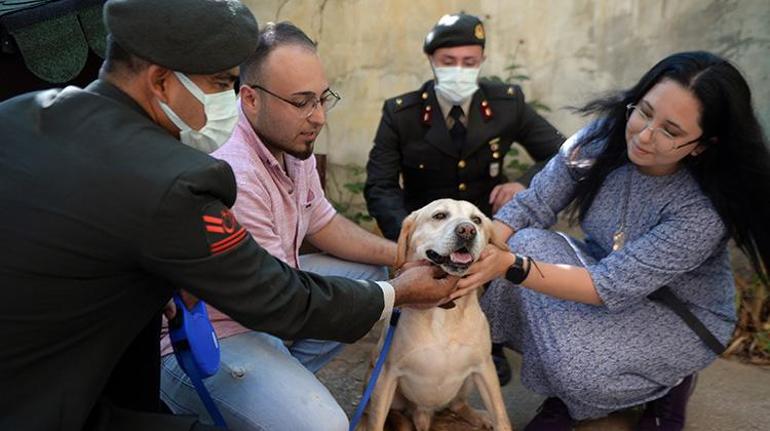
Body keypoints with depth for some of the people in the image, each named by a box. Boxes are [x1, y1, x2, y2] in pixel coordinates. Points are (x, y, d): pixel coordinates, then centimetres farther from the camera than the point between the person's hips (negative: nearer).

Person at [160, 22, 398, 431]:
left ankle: (279, 381, 7)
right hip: (200, 338, -9)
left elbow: (323, 224, 9)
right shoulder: (232, 177, -32)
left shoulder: (292, 143, -4)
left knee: (370, 273, 10)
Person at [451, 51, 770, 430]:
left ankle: (670, 381, 4)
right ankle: (565, 386, -5)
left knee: (576, 357, -32)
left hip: (683, 316, -4)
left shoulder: (706, 209, -31)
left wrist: (510, 267, -47)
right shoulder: (605, 136, -19)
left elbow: (611, 287, -34)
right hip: (603, 267, 5)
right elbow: (530, 207, -18)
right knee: (527, 245, -25)